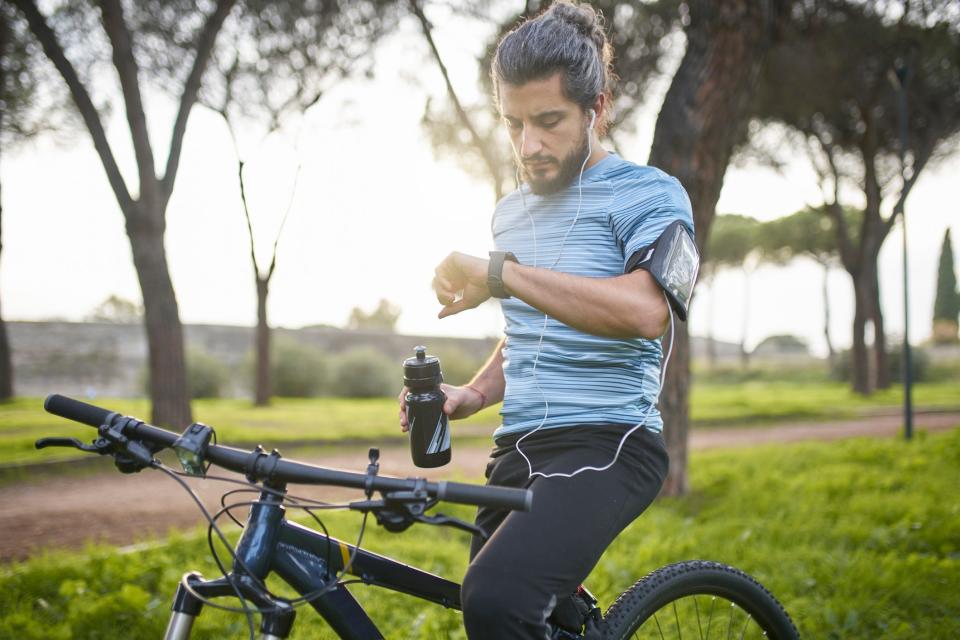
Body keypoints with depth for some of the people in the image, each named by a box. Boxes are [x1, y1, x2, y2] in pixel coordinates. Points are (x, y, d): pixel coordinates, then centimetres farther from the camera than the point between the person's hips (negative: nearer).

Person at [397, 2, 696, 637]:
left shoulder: (648, 194, -5)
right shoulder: (513, 211, 19)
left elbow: (646, 311, -24)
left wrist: (499, 273, -25)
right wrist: (474, 393, 10)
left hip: (607, 444, -8)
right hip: (519, 453, 8)